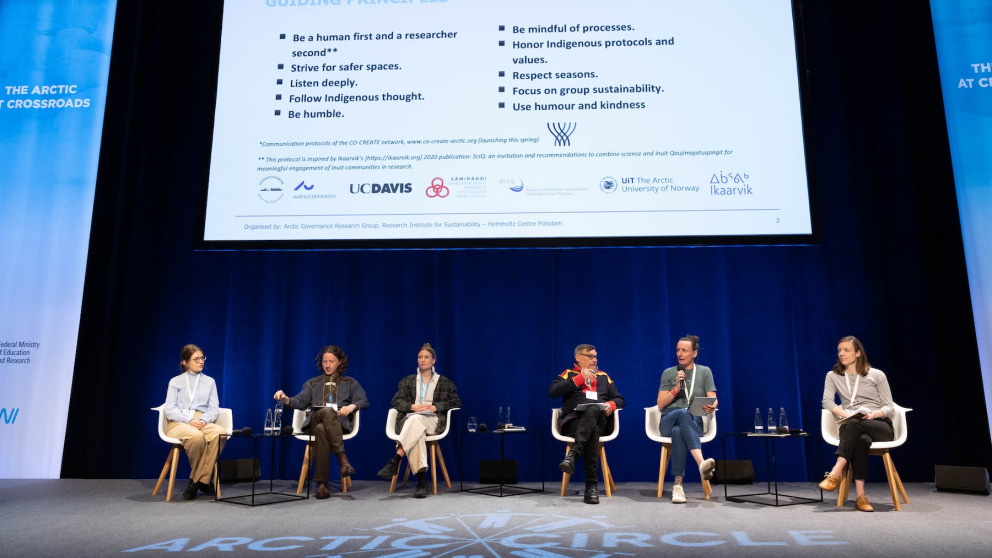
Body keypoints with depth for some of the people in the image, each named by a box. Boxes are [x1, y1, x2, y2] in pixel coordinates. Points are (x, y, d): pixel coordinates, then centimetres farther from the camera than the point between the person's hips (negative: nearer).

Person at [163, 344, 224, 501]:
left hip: (204, 422, 2)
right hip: (179, 423, -2)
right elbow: (170, 409, 4)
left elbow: (214, 408, 13)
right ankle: (203, 480, -17)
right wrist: (189, 420, -15)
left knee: (220, 433, -36)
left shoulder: (209, 381, 22)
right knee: (196, 437, -40)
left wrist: (204, 420, -11)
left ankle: (197, 480, -27)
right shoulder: (176, 381, 16)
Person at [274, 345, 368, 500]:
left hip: (339, 423, 0)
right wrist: (286, 400, -10)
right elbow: (300, 401, 11)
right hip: (314, 421, 1)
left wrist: (352, 406, -11)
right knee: (327, 411, -37)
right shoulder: (312, 383, 27)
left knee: (321, 429, -38)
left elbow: (364, 401, 11)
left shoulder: (350, 383, 23)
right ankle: (342, 456, -45)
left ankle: (322, 483, -39)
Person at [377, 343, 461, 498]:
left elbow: (456, 402, 9)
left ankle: (394, 461, -44)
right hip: (410, 419, 1)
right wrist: (413, 407, -8)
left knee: (416, 420, -38)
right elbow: (396, 401, 12)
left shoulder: (445, 383, 21)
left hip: (433, 421, -1)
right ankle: (422, 481, -46)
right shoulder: (407, 381, 25)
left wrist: (435, 407, -6)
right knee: (417, 433, -39)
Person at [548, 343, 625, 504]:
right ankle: (591, 486, -42)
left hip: (599, 420, 2)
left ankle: (573, 455, -51)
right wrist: (579, 378, -6)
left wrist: (612, 404, -3)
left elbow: (620, 399, 24)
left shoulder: (604, 376, 30)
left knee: (592, 410, -38)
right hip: (573, 421, -1)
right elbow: (552, 392, -1)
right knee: (593, 431, -39)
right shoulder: (569, 374, 19)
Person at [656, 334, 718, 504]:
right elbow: (660, 405, 7)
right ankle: (702, 463, -60)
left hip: (694, 422, 0)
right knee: (683, 413, -41)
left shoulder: (705, 372, 14)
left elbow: (713, 400, 4)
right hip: (668, 421, 0)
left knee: (678, 431, -40)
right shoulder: (668, 373, 13)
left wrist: (711, 407, -21)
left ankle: (678, 485, -45)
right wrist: (676, 388, -7)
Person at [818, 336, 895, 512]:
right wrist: (845, 414, -20)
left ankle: (835, 474, -46)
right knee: (862, 440, -38)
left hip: (880, 426, -1)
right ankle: (860, 495, -42)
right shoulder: (833, 376, 14)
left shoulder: (877, 375, 11)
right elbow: (827, 401, -1)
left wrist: (875, 414, -16)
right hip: (852, 428, 1)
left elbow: (889, 407, 7)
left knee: (854, 424, -37)